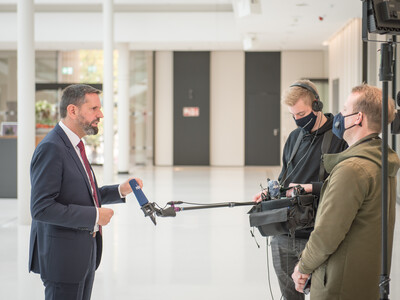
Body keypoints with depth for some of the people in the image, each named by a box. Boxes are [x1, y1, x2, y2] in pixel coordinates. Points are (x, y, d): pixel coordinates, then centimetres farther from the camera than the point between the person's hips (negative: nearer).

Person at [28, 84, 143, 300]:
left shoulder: (74, 145, 13)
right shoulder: (51, 148, -19)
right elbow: (42, 208, -25)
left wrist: (120, 191, 7)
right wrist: (94, 216, -22)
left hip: (85, 254, 10)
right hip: (62, 258, -10)